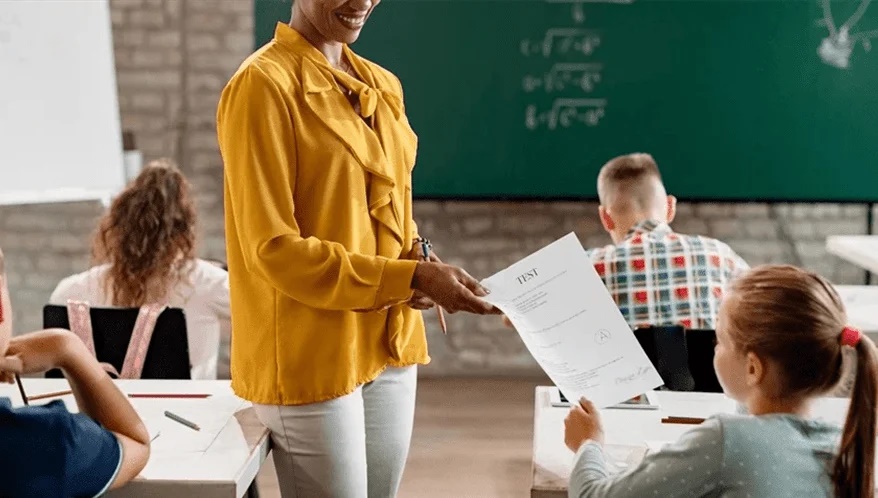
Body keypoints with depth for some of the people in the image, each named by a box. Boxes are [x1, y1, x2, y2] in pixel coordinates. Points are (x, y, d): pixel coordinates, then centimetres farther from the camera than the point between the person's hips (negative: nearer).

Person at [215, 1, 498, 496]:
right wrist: (412, 277, -21)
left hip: (391, 346, 7)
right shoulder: (263, 85, -12)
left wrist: (420, 253, -4)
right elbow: (275, 249, -17)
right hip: (312, 357, -7)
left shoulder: (383, 85, 11)